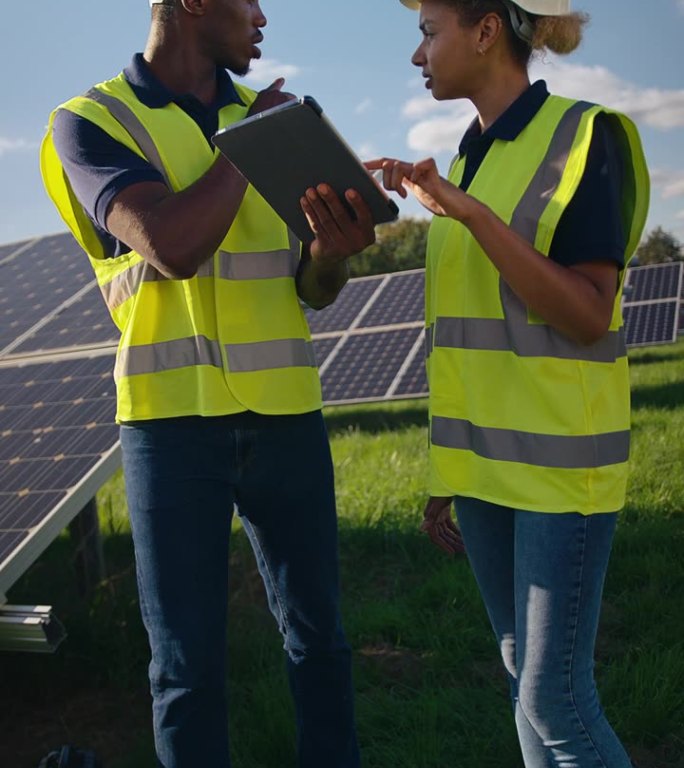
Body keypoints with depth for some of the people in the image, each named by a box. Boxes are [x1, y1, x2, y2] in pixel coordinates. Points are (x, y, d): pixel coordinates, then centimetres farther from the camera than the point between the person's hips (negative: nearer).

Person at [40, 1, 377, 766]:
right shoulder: (91, 122, -4)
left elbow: (313, 288, 9)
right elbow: (174, 247, -22)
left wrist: (334, 247, -15)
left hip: (285, 413, 4)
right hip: (173, 418, -4)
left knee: (317, 636, 11)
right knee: (186, 662, 6)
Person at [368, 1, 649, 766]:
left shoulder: (582, 135, -9)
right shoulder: (471, 157, 12)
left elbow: (587, 318, -17)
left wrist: (469, 213, -25)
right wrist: (447, 470, 15)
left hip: (560, 456, -7)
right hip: (484, 457, 7)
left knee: (553, 699, -6)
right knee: (526, 673, 13)